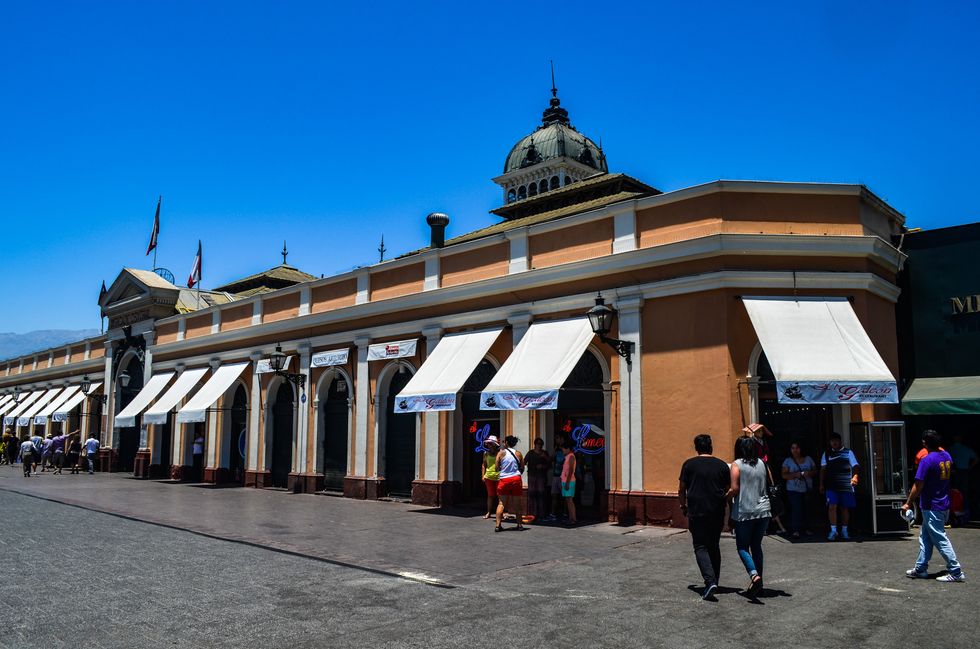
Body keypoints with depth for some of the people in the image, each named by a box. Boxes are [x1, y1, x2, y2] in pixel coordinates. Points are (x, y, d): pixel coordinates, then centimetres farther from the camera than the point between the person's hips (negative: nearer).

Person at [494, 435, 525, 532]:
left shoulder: (501, 453, -2)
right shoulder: (518, 453, 4)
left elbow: (497, 468, -3)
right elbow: (522, 468, 7)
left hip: (504, 480, -2)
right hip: (516, 479, 2)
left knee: (501, 503, 4)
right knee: (517, 504, 11)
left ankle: (498, 525, -3)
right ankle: (519, 524, 15)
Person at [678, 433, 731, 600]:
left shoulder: (689, 464, -2)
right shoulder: (722, 465, 5)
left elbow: (681, 490, 1)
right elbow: (729, 490, 9)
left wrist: (683, 506, 16)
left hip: (697, 512, -3)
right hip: (718, 513, 3)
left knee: (700, 547, 0)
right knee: (714, 547, 17)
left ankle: (710, 581, -17)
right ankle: (714, 581, 24)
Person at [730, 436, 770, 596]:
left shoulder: (737, 464, -7)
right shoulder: (762, 464, 7)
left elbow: (735, 489, -14)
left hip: (744, 512, -5)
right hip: (763, 511, 5)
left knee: (742, 547, 4)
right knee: (757, 546, 16)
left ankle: (754, 575, -18)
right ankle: (759, 583, 16)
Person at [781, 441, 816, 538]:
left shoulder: (808, 459, 10)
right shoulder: (788, 461, 3)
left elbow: (815, 471, 12)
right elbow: (784, 475, -3)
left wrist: (809, 473, -10)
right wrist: (795, 475, -18)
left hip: (807, 489, 3)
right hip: (794, 490, -2)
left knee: (807, 509, 0)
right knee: (796, 509, -11)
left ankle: (806, 528, 15)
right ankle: (796, 530, -7)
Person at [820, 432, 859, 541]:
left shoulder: (848, 452, 5)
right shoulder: (827, 454, 10)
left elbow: (854, 466, -4)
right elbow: (823, 469, 13)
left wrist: (855, 476, -24)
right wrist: (821, 484, 8)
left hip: (846, 485, 0)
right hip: (831, 486, 0)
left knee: (845, 508, 7)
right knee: (832, 506, -11)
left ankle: (844, 530, 20)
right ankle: (833, 530, -7)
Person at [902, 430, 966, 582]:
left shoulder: (927, 460, -21)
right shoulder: (947, 456, 3)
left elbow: (918, 486, -18)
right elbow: (949, 475, 16)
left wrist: (908, 503, -9)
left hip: (932, 507, -9)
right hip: (944, 505, 9)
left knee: (940, 540, 0)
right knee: (925, 537, 16)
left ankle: (956, 572, 5)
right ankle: (920, 569, 21)